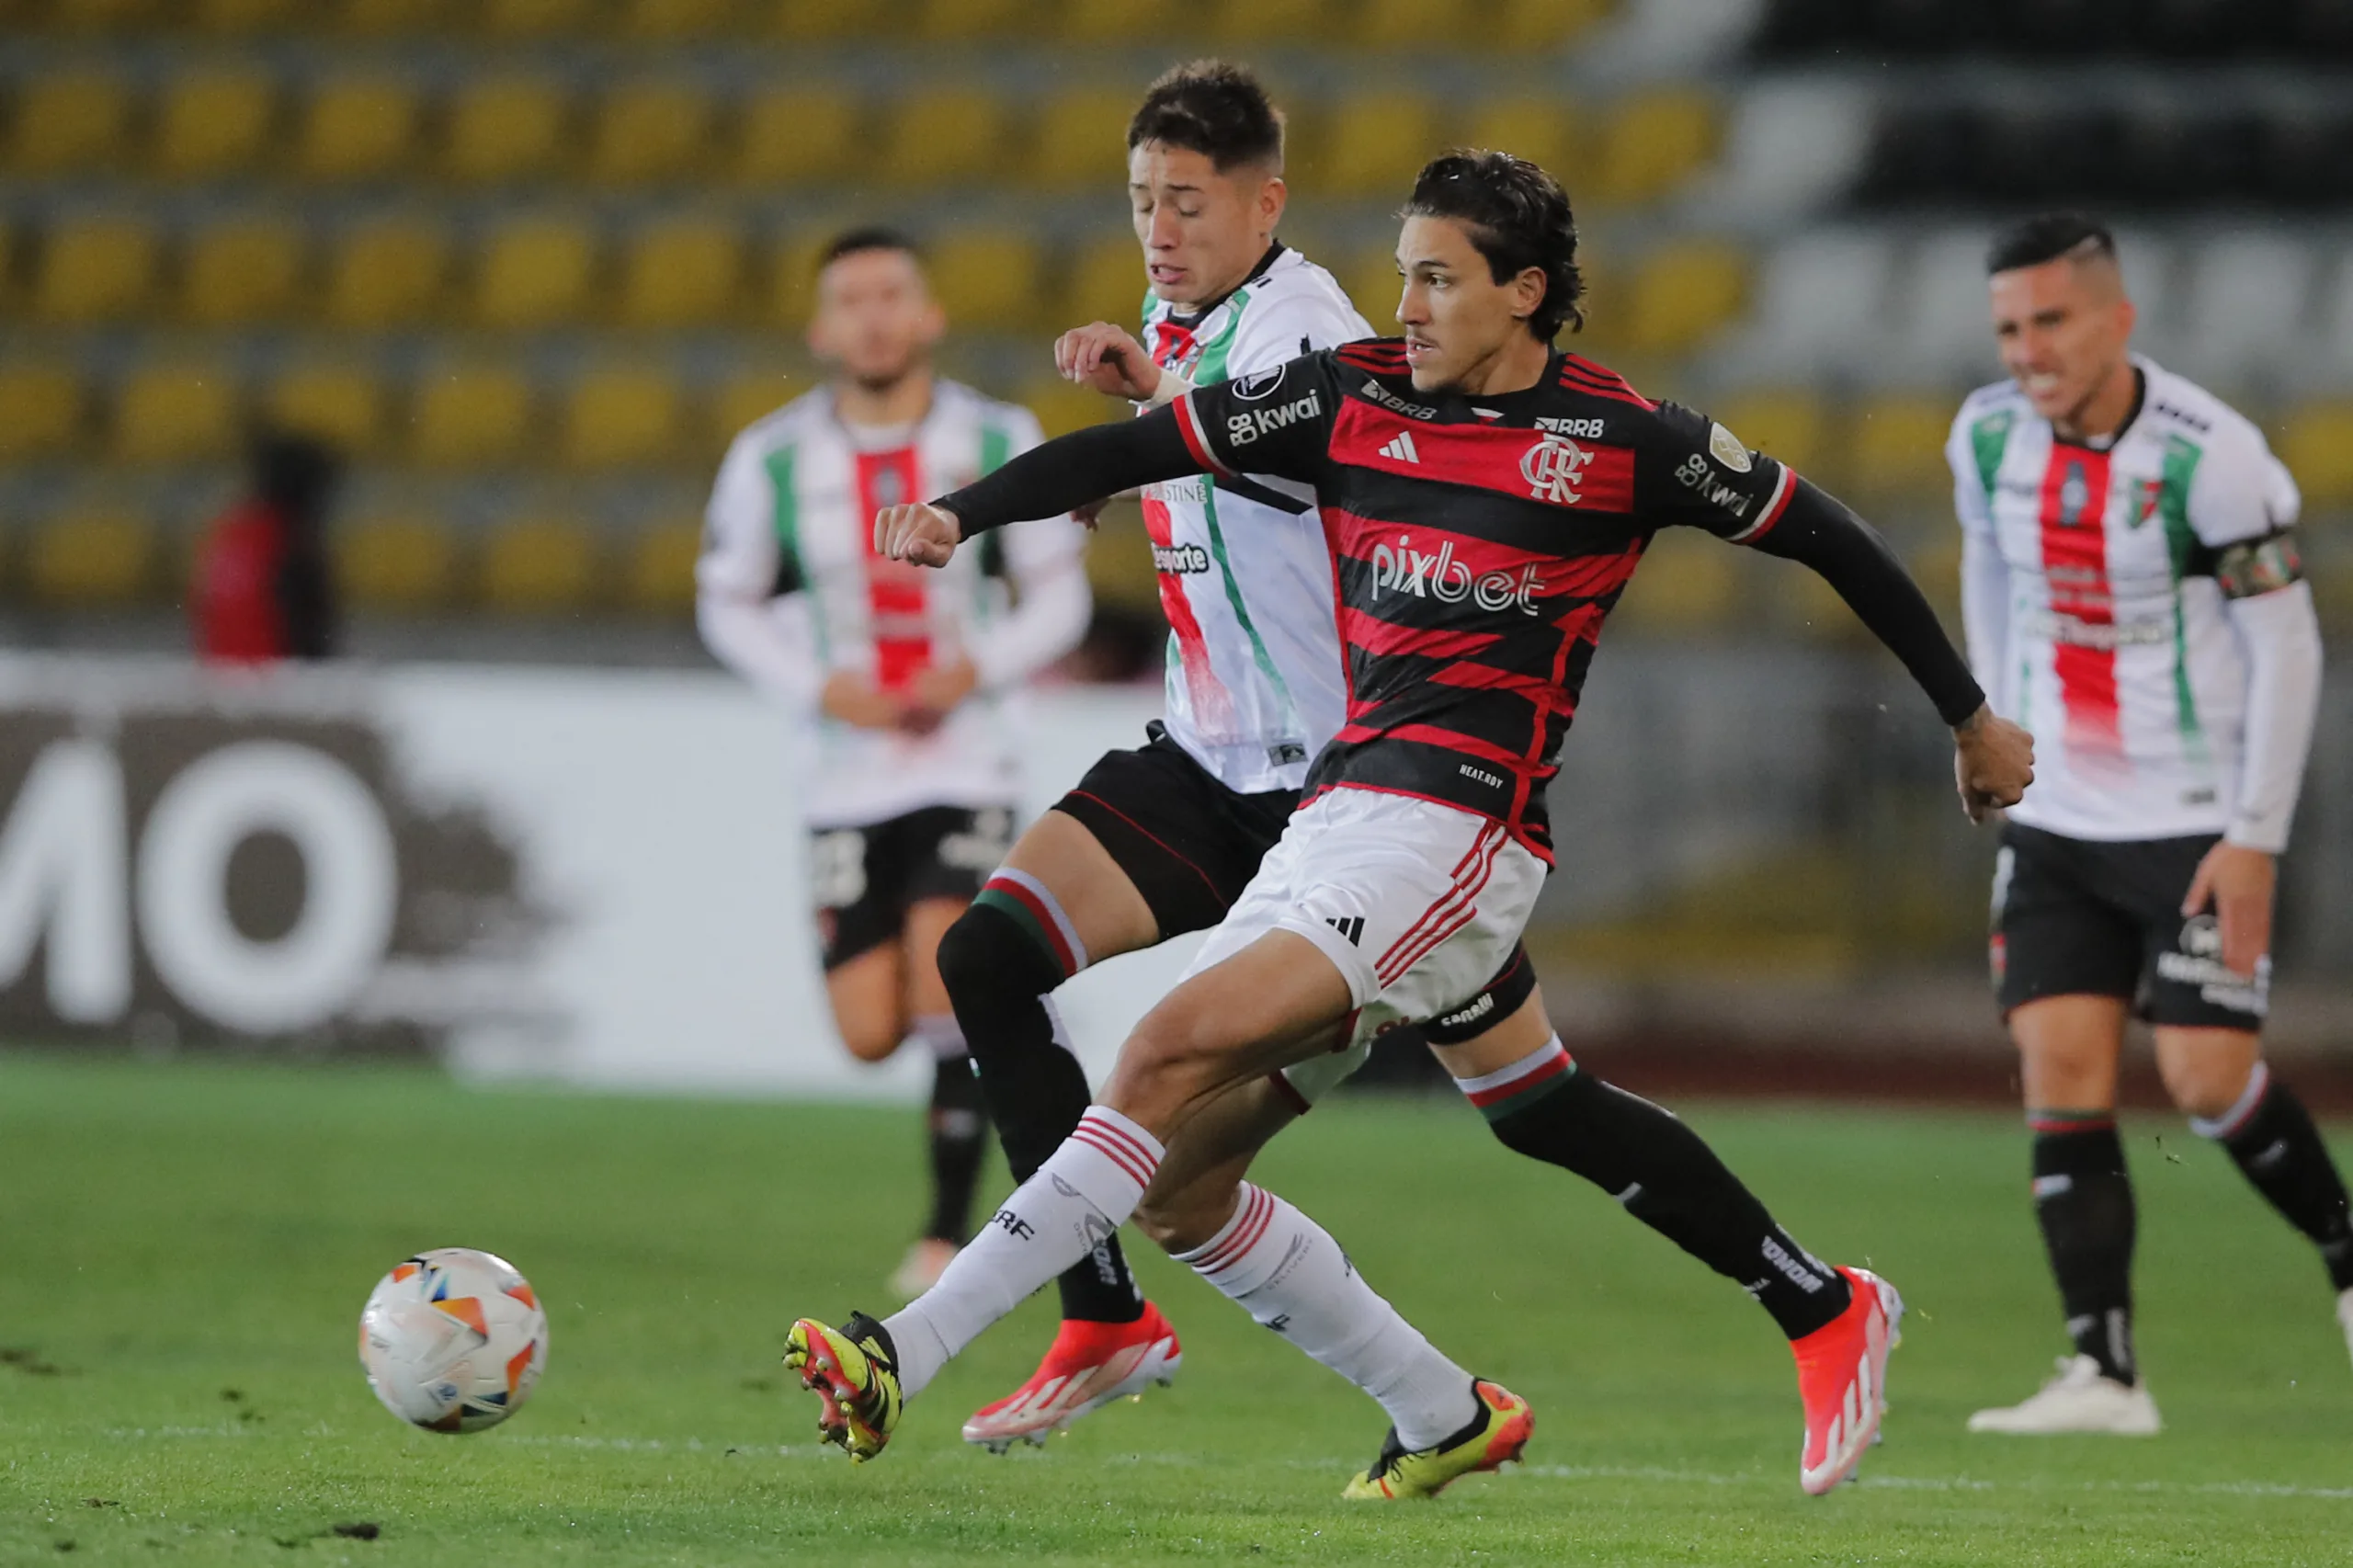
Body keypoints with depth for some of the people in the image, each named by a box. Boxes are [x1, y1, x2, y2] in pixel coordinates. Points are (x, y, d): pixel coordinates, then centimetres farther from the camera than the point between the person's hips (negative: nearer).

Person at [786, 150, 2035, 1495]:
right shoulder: (1354, 396, 11)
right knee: (1171, 1168, 3)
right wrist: (963, 514, -5)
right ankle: (1442, 1412, 17)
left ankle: (907, 1357, -28)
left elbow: (1825, 537, 10)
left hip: (1455, 836, -7)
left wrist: (1971, 715, 17)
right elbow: (1144, 447, 9)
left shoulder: (1621, 439, -1)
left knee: (1168, 1059, -22)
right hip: (1332, 819, 7)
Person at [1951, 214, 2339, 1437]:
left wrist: (2256, 839, -15)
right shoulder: (1989, 437, -1)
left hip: (2198, 822, -5)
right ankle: (2102, 1371, -8)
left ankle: (2345, 1250, 21)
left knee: (2207, 1077, -8)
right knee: (2060, 1063, -7)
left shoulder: (2208, 456, -18)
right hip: (2054, 819, 5)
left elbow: (2286, 646, -12)